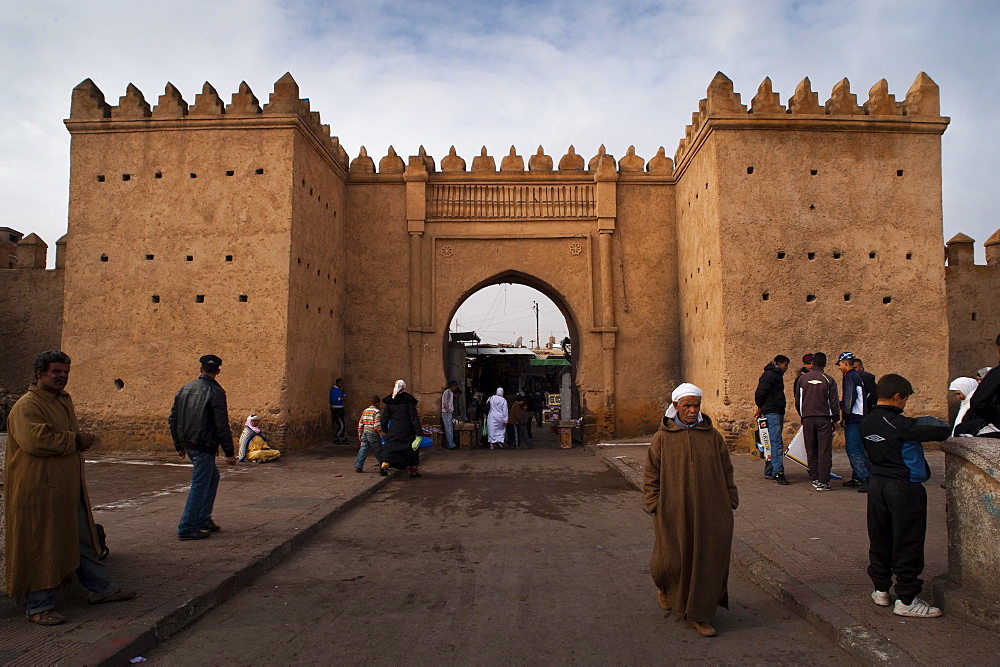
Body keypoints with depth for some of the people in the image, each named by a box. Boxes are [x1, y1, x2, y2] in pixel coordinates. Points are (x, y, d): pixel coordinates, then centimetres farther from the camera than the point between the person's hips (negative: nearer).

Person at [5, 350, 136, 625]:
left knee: (84, 540, 16)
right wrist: (74, 440, -17)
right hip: (40, 491, -9)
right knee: (42, 547, 1)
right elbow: (35, 440, -28)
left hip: (69, 487, 9)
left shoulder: (64, 400, 16)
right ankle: (39, 606, 14)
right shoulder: (27, 406, -14)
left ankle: (101, 588, 27)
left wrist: (81, 439, 9)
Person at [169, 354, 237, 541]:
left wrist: (179, 446, 22)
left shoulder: (184, 389, 9)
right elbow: (222, 426, -17)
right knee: (199, 486, 1)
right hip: (204, 446, -8)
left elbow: (172, 420, 14)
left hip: (188, 444, 8)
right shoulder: (215, 392, -14)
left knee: (212, 476, 22)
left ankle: (203, 520, 25)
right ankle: (187, 529, 6)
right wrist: (229, 452, -11)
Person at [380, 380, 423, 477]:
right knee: (411, 450, 11)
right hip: (407, 432, -2)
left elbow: (384, 419, 6)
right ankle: (413, 471, 16)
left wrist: (385, 431, 21)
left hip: (393, 431, 2)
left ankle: (384, 467, -8)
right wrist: (419, 432, -11)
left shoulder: (389, 402, 2)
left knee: (389, 449, 10)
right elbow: (414, 418, -10)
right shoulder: (408, 401, -7)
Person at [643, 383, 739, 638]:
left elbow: (726, 472, 9)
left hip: (709, 512, 2)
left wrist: (730, 502, 5)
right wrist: (654, 505, -5)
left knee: (707, 560, 5)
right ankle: (665, 587, 40)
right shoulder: (662, 438, -2)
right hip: (674, 512, -2)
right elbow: (651, 475, 0)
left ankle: (700, 615, 19)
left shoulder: (712, 436, 3)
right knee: (673, 559, 6)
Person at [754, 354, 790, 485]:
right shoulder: (770, 375, -10)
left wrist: (761, 408, 16)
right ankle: (778, 473, -15)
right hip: (772, 412, -10)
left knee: (773, 443, 11)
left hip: (777, 413, 10)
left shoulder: (776, 375, 22)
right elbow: (760, 392, -18)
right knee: (776, 443, -13)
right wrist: (761, 408, -5)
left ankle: (769, 471, 17)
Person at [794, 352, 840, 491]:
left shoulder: (802, 378, 3)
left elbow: (797, 400, 9)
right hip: (824, 419, -2)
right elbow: (834, 402, -2)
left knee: (811, 451, 11)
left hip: (807, 418, 3)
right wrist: (835, 419, 9)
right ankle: (823, 482, -4)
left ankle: (814, 479, 15)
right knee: (824, 451, -1)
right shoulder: (829, 380, -5)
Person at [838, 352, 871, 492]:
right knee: (857, 448, 13)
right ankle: (857, 478, 18)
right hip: (861, 418, 10)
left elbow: (850, 398, -19)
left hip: (853, 419, -10)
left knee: (853, 449, -12)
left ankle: (866, 478, -16)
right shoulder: (858, 376, 19)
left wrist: (844, 417, -14)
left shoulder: (849, 377, -11)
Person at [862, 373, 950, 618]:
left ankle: (880, 590, 24)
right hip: (905, 488, -7)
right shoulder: (900, 425, -19)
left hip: (877, 485, 7)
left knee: (880, 540, 14)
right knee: (907, 543, 2)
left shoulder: (867, 423, 3)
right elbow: (943, 431, -20)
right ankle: (906, 600, 8)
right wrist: (932, 423, 3)